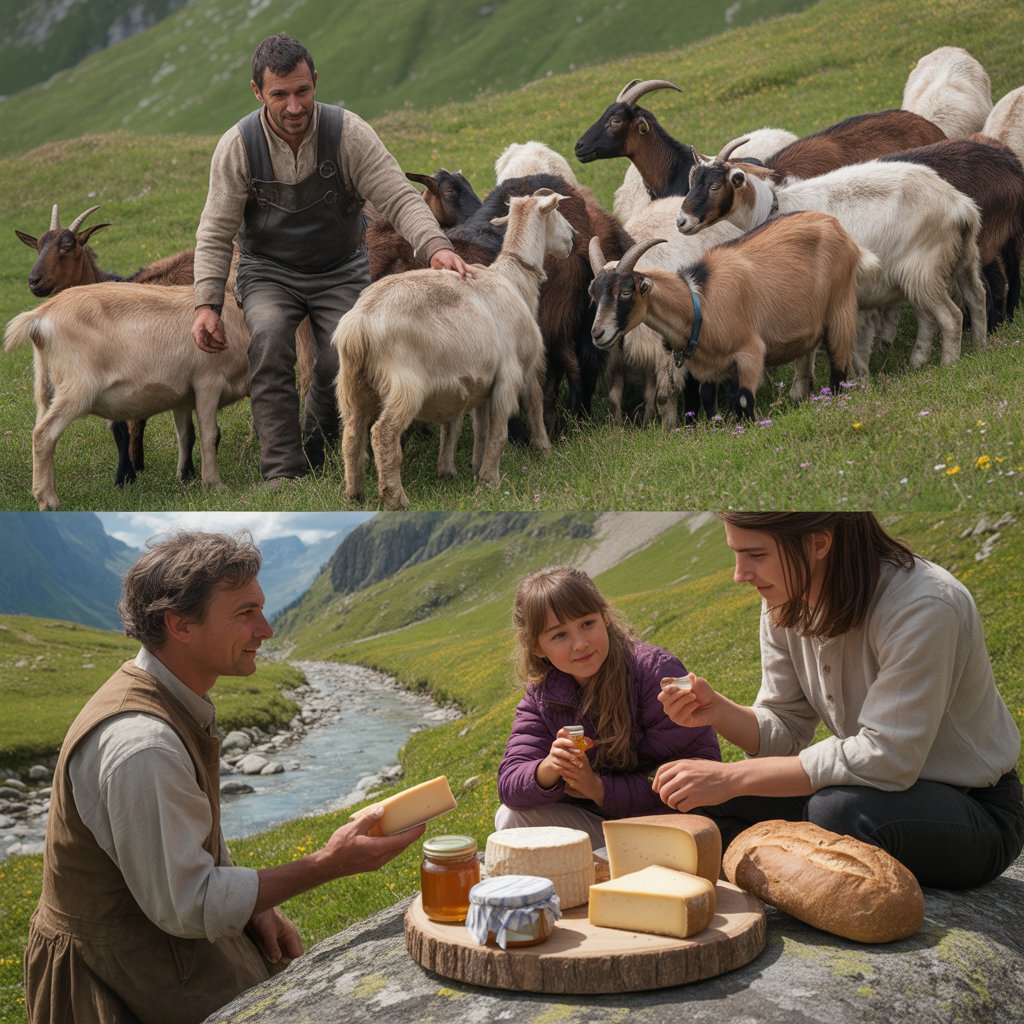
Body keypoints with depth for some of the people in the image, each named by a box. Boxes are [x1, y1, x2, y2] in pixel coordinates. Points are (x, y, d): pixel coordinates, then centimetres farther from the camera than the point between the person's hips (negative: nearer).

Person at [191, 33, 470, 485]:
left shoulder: (348, 132, -15)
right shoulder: (238, 145, -13)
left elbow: (398, 197, -20)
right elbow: (215, 232, -9)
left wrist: (435, 245, -40)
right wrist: (207, 303, -22)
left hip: (341, 270, 0)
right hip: (267, 271, 0)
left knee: (342, 360, -21)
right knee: (269, 335, -30)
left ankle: (314, 453, 8)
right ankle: (282, 471, -27)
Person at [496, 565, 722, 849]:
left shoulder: (655, 670, -16)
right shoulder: (541, 698, 0)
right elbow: (509, 783, -7)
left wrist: (601, 789, -23)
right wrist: (548, 770, -32)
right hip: (598, 830, 6)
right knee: (511, 818, -13)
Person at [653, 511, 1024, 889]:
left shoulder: (924, 608, -28)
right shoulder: (786, 603, -4)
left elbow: (886, 757, -33)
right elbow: (786, 728, 2)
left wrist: (733, 777, -32)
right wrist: (717, 711, -21)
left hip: (976, 810, -6)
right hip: (878, 785, 7)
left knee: (838, 811, -36)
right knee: (710, 800, -9)